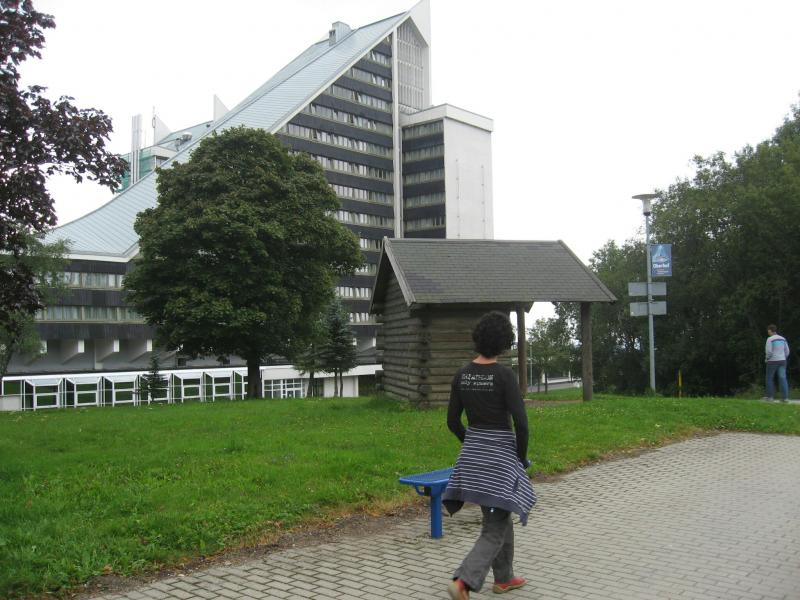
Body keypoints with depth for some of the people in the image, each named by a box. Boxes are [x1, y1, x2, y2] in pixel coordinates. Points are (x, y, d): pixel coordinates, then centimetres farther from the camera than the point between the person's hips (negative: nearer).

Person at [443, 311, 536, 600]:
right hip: (501, 455, -6)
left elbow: (453, 421, 5)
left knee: (499, 517, 24)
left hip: (472, 454, 6)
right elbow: (521, 424, -19)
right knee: (495, 529, 2)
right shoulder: (505, 375, -17)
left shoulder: (462, 374, 0)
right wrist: (522, 458, -2)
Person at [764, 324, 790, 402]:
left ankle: (770, 396, 12)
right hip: (782, 361, 5)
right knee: (783, 379, 0)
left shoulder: (770, 339, -11)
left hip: (772, 361, -5)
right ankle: (785, 397, -7)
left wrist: (767, 359, 0)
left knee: (769, 378, 9)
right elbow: (787, 351, 10)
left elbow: (769, 351, -17)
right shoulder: (783, 339, 9)